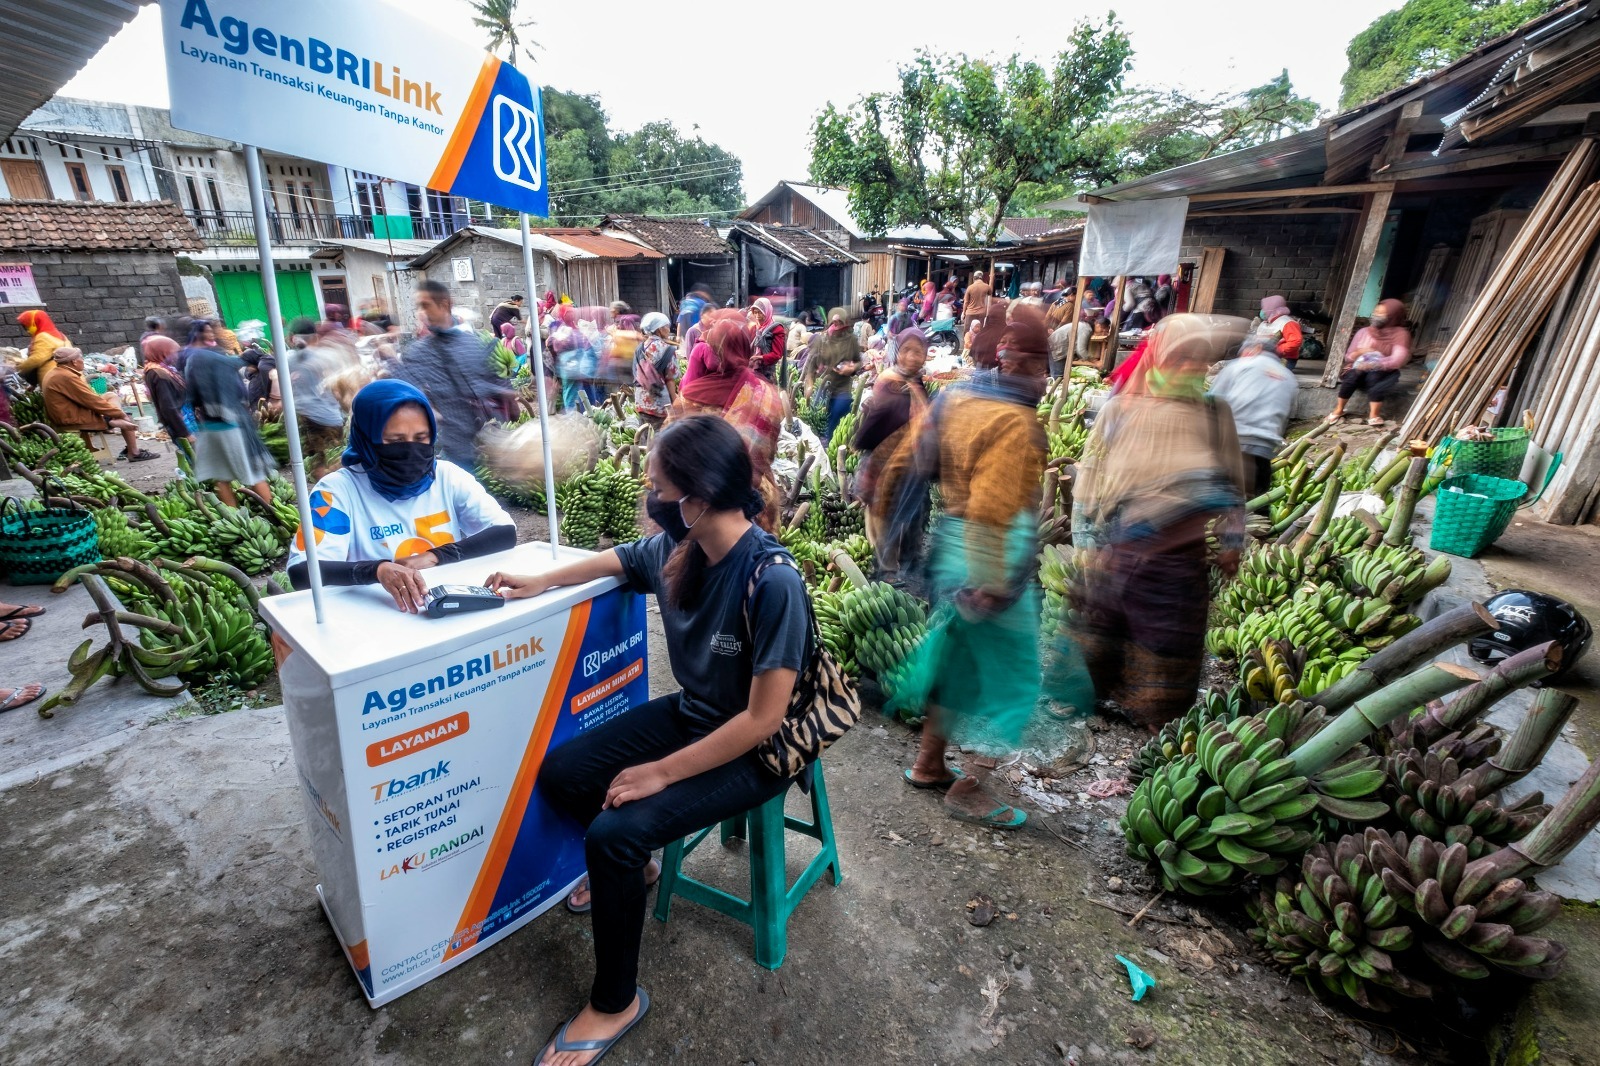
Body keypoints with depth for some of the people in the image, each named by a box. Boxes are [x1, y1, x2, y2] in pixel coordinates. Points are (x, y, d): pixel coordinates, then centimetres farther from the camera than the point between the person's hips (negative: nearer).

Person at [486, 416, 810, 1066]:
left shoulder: (772, 581, -32)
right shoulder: (677, 547, -10)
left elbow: (763, 719, -28)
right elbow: (620, 559, 15)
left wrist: (660, 773, -21)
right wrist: (543, 581, 15)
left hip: (753, 751, -7)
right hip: (689, 714, 8)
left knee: (613, 835, -21)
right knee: (560, 776, 5)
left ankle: (615, 1003, 8)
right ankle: (628, 868, 35)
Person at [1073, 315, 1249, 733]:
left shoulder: (1215, 415, 0)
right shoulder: (1120, 411, -6)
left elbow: (1231, 483, 9)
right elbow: (1090, 478, -5)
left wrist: (1230, 542, 9)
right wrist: (1088, 540, -10)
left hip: (1181, 554, 1)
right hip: (1119, 549, -1)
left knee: (1171, 640, 11)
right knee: (1100, 628, 14)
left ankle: (1159, 718, 31)